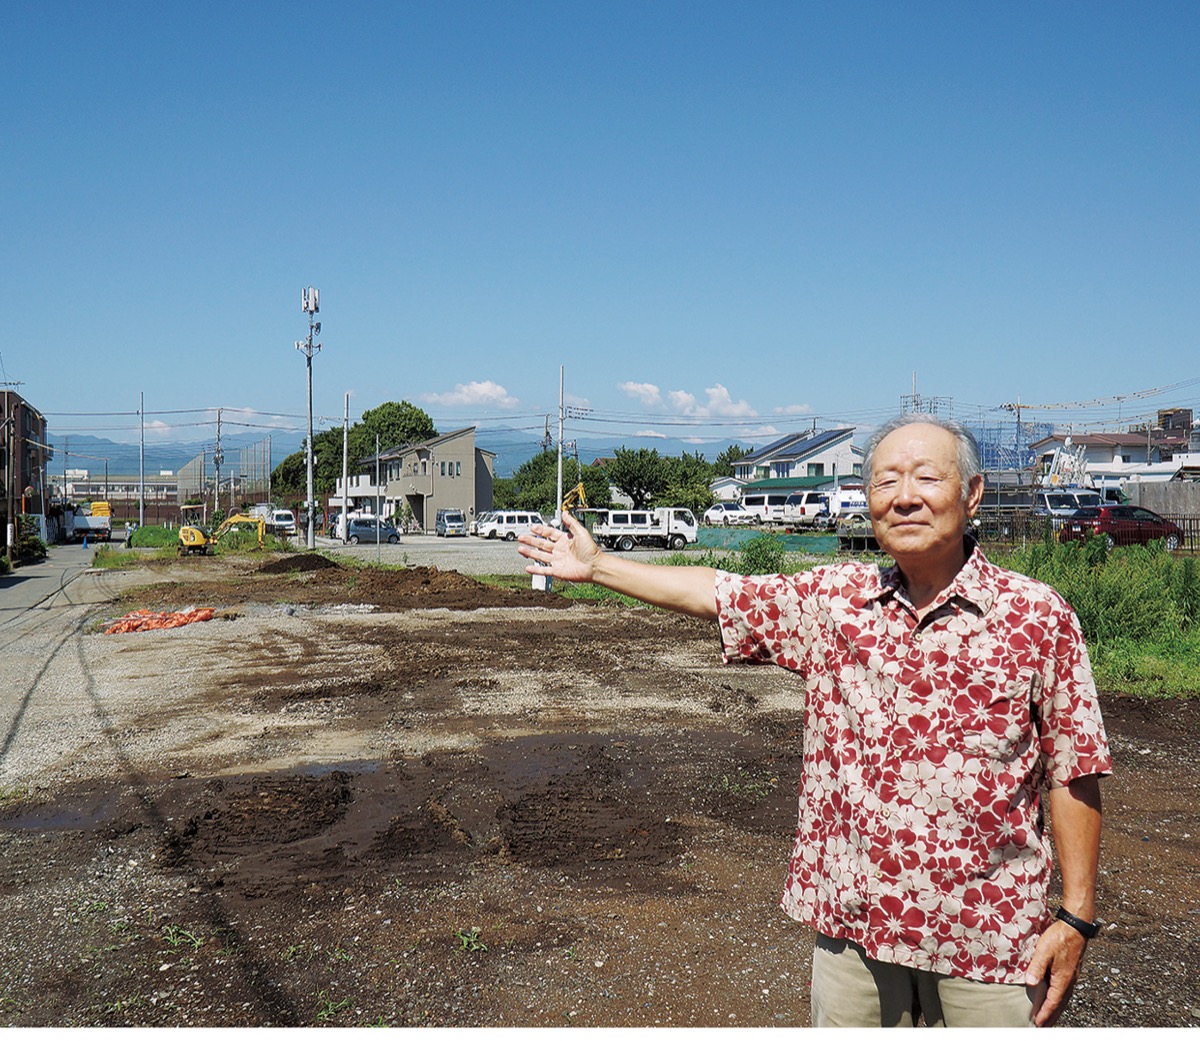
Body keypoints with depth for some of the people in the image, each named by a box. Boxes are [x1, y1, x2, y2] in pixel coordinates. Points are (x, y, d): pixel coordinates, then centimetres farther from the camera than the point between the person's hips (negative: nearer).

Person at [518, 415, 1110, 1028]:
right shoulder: (834, 598, 1)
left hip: (989, 938, -2)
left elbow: (1072, 775, -4)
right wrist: (597, 566, 15)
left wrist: (1076, 917, -5)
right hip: (852, 922, 3)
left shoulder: (1037, 617, -7)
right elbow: (720, 593, 10)